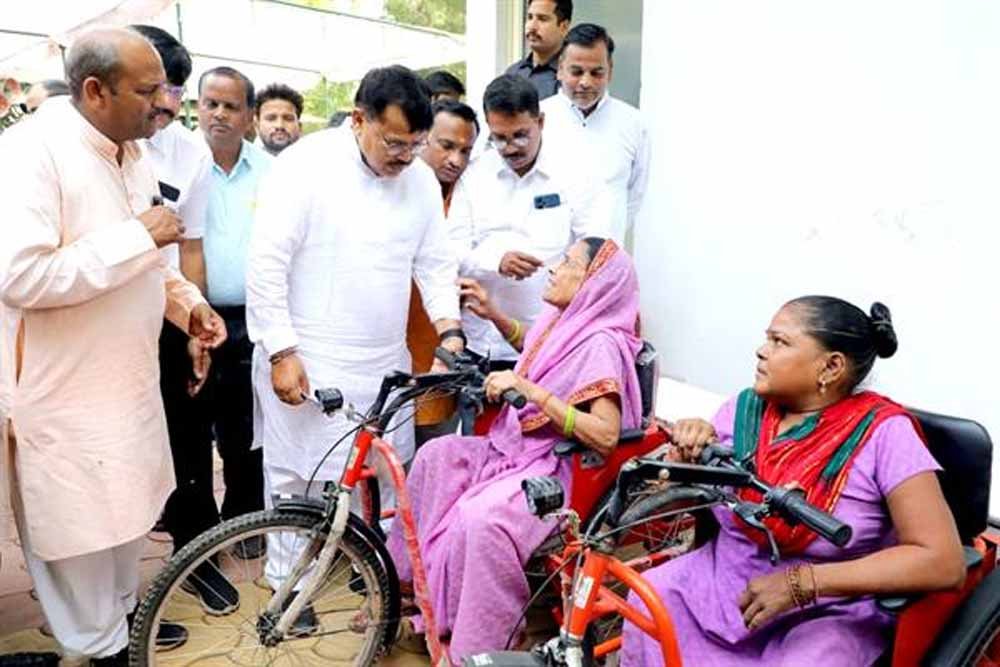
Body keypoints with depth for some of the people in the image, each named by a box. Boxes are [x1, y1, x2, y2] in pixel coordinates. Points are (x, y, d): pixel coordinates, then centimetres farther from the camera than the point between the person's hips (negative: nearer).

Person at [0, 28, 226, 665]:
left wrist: (185, 300, 2)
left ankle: (124, 611, 44)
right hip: (67, 391, -8)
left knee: (127, 511, 22)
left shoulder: (132, 153, 8)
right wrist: (138, 236, -25)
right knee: (83, 526, 8)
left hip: (130, 377, 8)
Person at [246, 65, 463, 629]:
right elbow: (267, 263, -14)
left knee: (388, 474, 13)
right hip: (306, 359, -5)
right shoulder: (306, 164, -13)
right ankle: (286, 583, 28)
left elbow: (436, 264, 8)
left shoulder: (421, 179, 4)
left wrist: (449, 329, -8)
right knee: (295, 476, 8)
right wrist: (281, 352, -17)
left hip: (384, 362, 5)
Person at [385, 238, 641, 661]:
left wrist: (527, 388, -30)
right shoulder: (562, 321, 6)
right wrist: (492, 314, 18)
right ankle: (410, 574, 12)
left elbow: (606, 435, -29)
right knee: (437, 454, -2)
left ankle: (477, 647, -12)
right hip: (515, 450, 10)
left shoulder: (600, 343, -20)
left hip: (556, 469, -9)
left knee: (482, 517, -31)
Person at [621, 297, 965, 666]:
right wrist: (691, 449, -17)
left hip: (828, 614, -3)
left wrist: (803, 582, -25)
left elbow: (944, 562, -21)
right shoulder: (745, 407, -3)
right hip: (721, 582, 4)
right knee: (642, 602, -16)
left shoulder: (882, 432, -15)